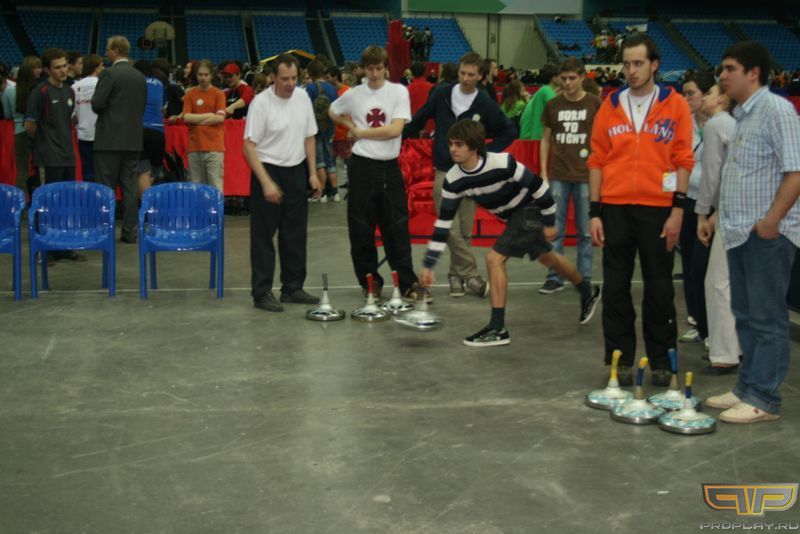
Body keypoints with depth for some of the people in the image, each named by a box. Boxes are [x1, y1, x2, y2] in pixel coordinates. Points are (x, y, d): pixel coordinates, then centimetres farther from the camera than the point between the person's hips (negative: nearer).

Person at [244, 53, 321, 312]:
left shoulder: (303, 97, 4)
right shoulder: (261, 102, -14)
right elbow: (249, 146, -15)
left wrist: (313, 173, 9)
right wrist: (266, 183, -21)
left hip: (296, 171, 6)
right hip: (268, 171, -6)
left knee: (296, 234, 11)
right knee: (263, 235, -1)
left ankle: (293, 288, 22)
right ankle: (262, 293, 6)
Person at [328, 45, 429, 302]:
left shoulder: (399, 92, -2)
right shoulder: (353, 95, 4)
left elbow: (395, 129, -13)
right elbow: (333, 113, 24)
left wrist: (360, 131, -7)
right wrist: (351, 126, 9)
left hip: (389, 167, -1)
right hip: (362, 167, 1)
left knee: (397, 228, 2)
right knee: (361, 230, 4)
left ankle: (408, 283, 10)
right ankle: (370, 283, 16)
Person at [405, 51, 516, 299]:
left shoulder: (485, 104, -3)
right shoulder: (441, 94, 1)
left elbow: (509, 132, 6)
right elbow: (420, 119, 13)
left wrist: (487, 153, -2)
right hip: (444, 172, 0)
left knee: (464, 231, 3)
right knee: (451, 230, -9)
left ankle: (456, 274, 18)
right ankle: (471, 275, 1)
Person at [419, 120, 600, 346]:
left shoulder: (502, 163, -34)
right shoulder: (453, 180, -17)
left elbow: (538, 186, -21)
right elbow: (443, 222, -13)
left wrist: (549, 223, -13)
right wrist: (428, 265, -15)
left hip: (531, 210, -7)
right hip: (512, 216, 7)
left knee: (494, 258, -19)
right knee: (547, 259, 25)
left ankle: (497, 329, -10)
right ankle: (588, 292, 51)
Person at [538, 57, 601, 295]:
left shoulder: (594, 104, 0)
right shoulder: (553, 105, 6)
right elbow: (546, 140, 12)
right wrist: (543, 173, 7)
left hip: (585, 177, -2)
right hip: (558, 176, 2)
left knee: (585, 231, 5)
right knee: (555, 230, 4)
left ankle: (584, 279, 14)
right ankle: (554, 277, 12)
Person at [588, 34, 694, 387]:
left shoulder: (675, 105, 2)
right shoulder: (610, 106, 7)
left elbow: (683, 160, 0)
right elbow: (597, 160, 6)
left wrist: (678, 209, -7)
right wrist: (594, 213, 1)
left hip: (658, 208, -2)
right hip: (615, 208, 2)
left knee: (659, 287, 6)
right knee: (615, 286, 5)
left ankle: (661, 362, 17)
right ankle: (620, 361, 15)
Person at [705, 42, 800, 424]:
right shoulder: (742, 116, 16)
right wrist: (721, 214, 16)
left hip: (767, 234, -9)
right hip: (739, 232, 9)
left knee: (767, 318, -2)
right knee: (745, 316, 14)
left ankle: (764, 399, 4)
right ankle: (747, 388, 24)